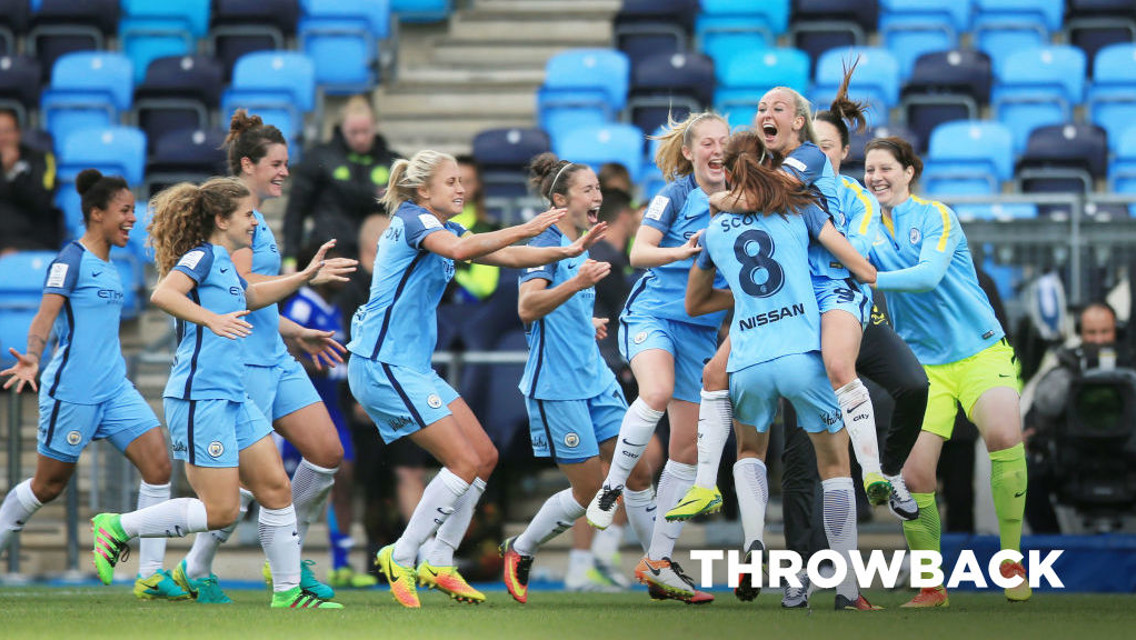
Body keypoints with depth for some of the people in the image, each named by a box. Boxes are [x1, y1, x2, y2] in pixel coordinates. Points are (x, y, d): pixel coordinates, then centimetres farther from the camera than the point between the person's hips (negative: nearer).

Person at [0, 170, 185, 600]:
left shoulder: (107, 267, 15)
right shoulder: (70, 261, -10)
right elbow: (46, 316, -20)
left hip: (114, 388, 8)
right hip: (71, 389, -8)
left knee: (158, 464, -8)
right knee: (49, 485, 3)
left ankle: (150, 575, -7)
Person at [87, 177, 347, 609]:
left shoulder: (226, 265, 18)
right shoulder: (203, 256, -10)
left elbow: (250, 297, 39)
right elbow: (163, 295, -27)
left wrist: (306, 276, 37)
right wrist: (211, 318, -36)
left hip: (232, 399, 10)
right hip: (199, 399, -10)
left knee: (276, 489, 6)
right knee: (221, 511, -9)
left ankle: (287, 592, 13)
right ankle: (117, 528, 2)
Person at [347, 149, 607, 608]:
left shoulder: (442, 229, 17)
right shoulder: (412, 220, -11)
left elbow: (508, 256, 18)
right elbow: (457, 249, -32)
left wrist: (567, 252, 4)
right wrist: (525, 229, -32)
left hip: (413, 367, 10)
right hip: (382, 366, -10)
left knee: (485, 456, 7)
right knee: (465, 462, -13)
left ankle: (438, 564, 12)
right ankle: (400, 558, -6)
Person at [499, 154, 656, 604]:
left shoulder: (580, 249, 13)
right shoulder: (545, 246, -13)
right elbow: (527, 307, -29)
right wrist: (576, 284, -40)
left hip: (596, 381, 8)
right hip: (556, 387, -8)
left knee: (638, 473, 2)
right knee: (590, 490, -5)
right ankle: (518, 552, 15)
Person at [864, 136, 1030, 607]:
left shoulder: (935, 216, -5)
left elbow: (928, 274, -20)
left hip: (980, 350, -4)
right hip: (924, 365, 4)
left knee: (1002, 434, -29)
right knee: (914, 474, -11)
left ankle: (1011, 565, -14)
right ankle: (930, 587, 6)